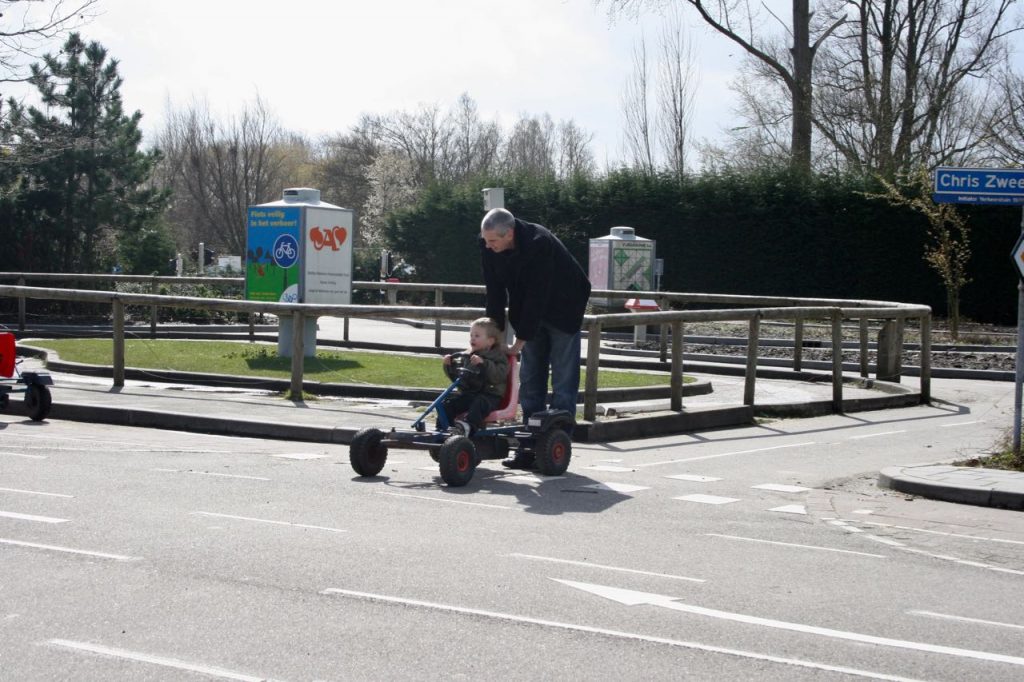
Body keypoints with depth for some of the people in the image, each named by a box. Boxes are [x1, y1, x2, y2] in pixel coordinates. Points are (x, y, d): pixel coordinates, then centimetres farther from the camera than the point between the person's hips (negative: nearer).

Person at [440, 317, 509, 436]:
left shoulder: (498, 357, 0)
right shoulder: (466, 356, 17)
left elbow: (499, 375, -19)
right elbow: (456, 376, 22)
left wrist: (483, 363, -28)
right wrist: (450, 365, 3)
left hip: (489, 394, -5)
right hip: (466, 393, 6)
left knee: (480, 404, -37)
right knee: (448, 401, -17)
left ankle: (469, 425, -57)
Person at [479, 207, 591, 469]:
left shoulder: (540, 244, -34)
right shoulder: (488, 247, -15)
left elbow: (537, 296, -31)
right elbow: (495, 293, -8)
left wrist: (520, 341, -27)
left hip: (563, 311, -6)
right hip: (531, 311, 6)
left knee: (563, 381, -7)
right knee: (530, 380, 4)